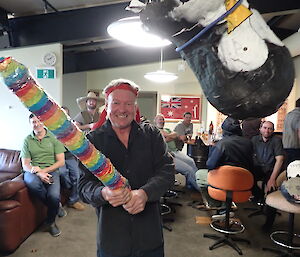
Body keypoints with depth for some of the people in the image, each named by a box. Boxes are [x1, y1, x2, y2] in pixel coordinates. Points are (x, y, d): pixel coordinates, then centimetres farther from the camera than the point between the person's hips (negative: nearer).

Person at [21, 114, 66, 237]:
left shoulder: (54, 138, 5)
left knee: (54, 195, -28)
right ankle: (57, 206, -7)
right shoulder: (27, 140, 9)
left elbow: (61, 162, 1)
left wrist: (43, 170, -13)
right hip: (33, 172, 1)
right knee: (33, 183, -36)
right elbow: (25, 164, 3)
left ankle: (50, 222, 7)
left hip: (51, 170, -1)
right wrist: (38, 173, -17)